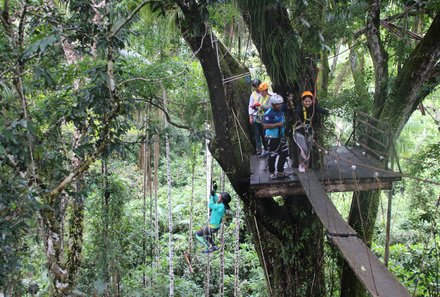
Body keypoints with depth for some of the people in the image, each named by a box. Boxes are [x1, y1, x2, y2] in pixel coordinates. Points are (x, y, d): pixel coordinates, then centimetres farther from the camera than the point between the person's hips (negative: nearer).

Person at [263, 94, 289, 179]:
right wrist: (278, 124, -24)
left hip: (281, 136, 8)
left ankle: (280, 172, 22)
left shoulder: (281, 110, 5)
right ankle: (271, 173, 15)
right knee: (273, 155, 1)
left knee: (284, 153, 10)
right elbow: (265, 126, -25)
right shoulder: (269, 113, -18)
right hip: (272, 138, -8)